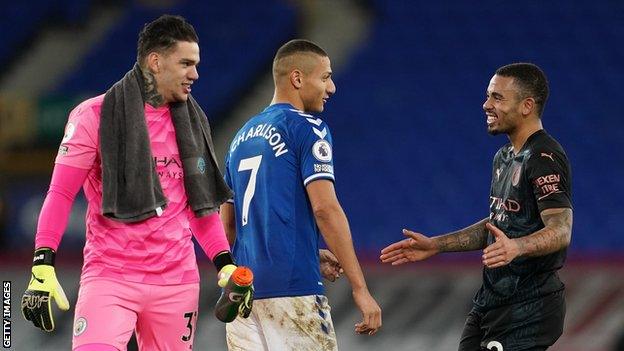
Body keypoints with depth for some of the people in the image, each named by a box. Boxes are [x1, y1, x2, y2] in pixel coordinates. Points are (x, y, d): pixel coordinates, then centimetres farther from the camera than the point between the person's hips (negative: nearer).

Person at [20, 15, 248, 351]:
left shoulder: (192, 122, 14)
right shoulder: (96, 115, -2)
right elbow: (60, 194, -4)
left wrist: (225, 263, 9)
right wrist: (42, 266, -13)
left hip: (177, 281, 5)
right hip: (109, 276, -5)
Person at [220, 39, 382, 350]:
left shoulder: (243, 136, 19)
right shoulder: (308, 128, -4)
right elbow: (325, 208, -14)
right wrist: (360, 288, -14)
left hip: (242, 289, 7)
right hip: (292, 290, -7)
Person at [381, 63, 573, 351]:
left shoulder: (545, 158, -16)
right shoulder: (504, 157, 16)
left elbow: (561, 230, -26)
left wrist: (516, 247, -44)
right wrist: (435, 245, 21)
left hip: (528, 309, -10)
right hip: (491, 301, 10)